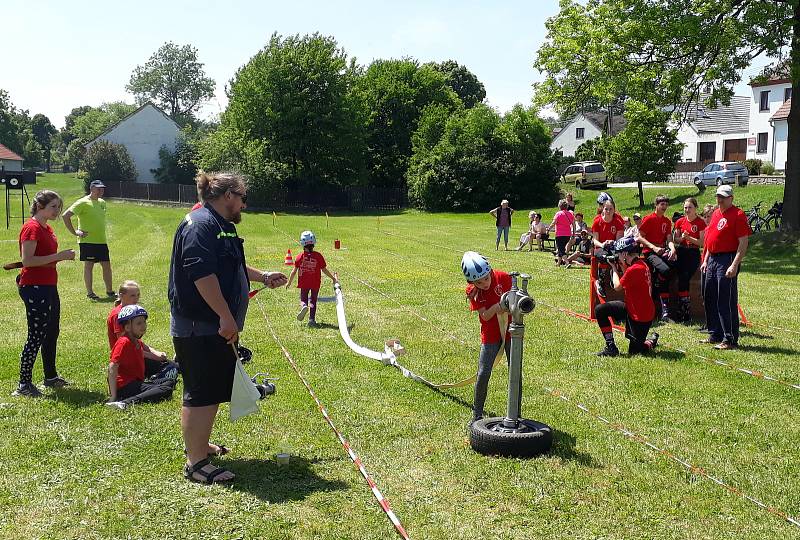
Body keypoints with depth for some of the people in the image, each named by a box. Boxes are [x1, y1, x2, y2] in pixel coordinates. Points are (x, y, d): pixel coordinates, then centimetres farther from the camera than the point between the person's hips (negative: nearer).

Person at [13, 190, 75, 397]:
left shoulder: (47, 228, 14)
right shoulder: (31, 228, -15)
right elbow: (27, 260, -23)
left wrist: (63, 256, 5)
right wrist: (58, 256, -22)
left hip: (49, 286, 10)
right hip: (34, 288, -10)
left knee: (52, 333, 18)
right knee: (36, 336, -6)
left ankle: (51, 376, 30)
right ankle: (24, 384, 1)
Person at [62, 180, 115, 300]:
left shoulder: (102, 202, 12)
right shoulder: (83, 203, -11)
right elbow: (66, 216, -15)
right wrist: (74, 232, -14)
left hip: (102, 240, 7)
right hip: (87, 241, -7)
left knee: (107, 265, 8)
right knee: (88, 266, 0)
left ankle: (110, 291, 17)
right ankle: (90, 293, 8)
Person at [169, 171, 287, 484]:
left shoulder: (221, 226, 17)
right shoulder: (200, 224, -17)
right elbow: (202, 274, -27)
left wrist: (263, 277, 36)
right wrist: (226, 317, -27)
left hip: (216, 327, 11)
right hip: (199, 328, -11)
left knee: (212, 390, 21)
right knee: (201, 393, -5)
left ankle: (197, 443, 37)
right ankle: (196, 463, 3)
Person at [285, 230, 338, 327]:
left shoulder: (300, 257, -7)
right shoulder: (318, 256, -9)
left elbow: (294, 271, 0)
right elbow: (324, 270, -4)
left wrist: (289, 282, 14)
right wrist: (333, 278, 8)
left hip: (304, 283, 0)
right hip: (315, 283, 0)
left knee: (303, 299, 15)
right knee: (313, 300, 13)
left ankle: (303, 306, -20)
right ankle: (311, 319, 5)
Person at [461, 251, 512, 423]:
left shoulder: (503, 277, -14)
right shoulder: (472, 292, -12)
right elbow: (485, 315, -16)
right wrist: (497, 306, -35)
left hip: (510, 331, 1)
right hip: (490, 335, 0)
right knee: (483, 374, -4)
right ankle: (477, 413, 12)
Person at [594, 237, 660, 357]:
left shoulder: (633, 269, -27)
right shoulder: (642, 265, 4)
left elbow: (617, 286, -17)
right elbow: (627, 281, 12)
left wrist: (614, 269, -4)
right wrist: (622, 267, 2)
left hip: (641, 316, -10)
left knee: (634, 351, 0)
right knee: (600, 309, 1)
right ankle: (610, 346, 6)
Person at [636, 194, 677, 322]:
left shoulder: (667, 221, 17)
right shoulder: (649, 219, 0)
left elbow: (669, 239, 9)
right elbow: (640, 237, -5)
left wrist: (672, 248, -14)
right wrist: (654, 247, -16)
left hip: (662, 250, 6)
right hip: (650, 252, -5)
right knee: (665, 270, -33)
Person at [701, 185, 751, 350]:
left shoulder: (738, 215, -10)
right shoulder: (716, 213, 16)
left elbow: (743, 243, -16)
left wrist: (734, 265, -22)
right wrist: (706, 260, 18)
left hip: (727, 260, -9)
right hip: (712, 260, 9)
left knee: (727, 302, -7)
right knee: (710, 299, 14)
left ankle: (730, 340, -2)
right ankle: (715, 335, 25)